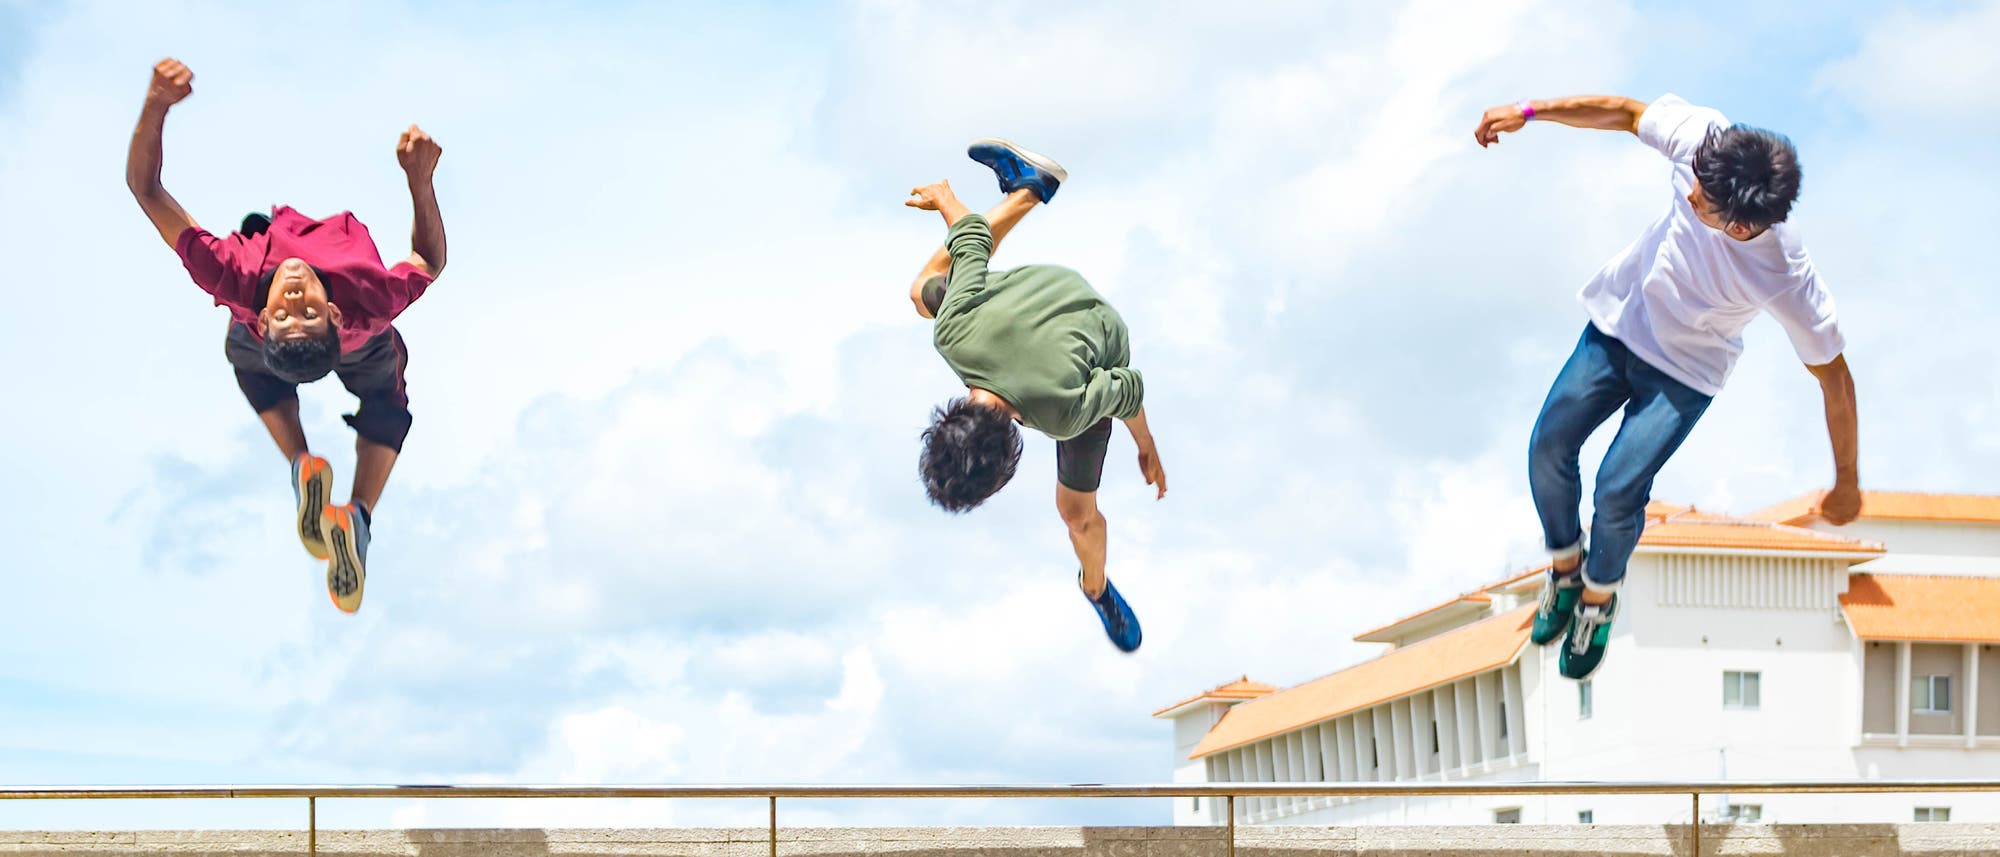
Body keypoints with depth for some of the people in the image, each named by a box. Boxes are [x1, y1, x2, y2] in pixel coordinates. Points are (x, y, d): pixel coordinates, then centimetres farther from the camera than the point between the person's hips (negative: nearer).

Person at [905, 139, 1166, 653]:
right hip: (1030, 285, 3)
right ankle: (1025, 190, 38)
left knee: (1077, 512, 5)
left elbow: (1128, 391, -26)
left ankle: (1095, 588, 40)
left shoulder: (1066, 411, -47)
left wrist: (1146, 447, -6)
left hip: (1098, 347, -3)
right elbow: (972, 239, -26)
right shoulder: (955, 332, -41)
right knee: (924, 293, 29)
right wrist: (946, 201, -4)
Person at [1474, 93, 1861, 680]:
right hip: (1619, 320, 4)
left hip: (1685, 372, -4)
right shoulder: (1702, 138, -31)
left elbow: (1834, 377, -23)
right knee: (1549, 447, 0)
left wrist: (1847, 483, -13)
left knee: (1617, 490, -14)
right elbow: (1624, 112, -11)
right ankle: (1565, 565, 30)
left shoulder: (1787, 281, -38)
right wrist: (1527, 113, -8)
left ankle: (1599, 595, 20)